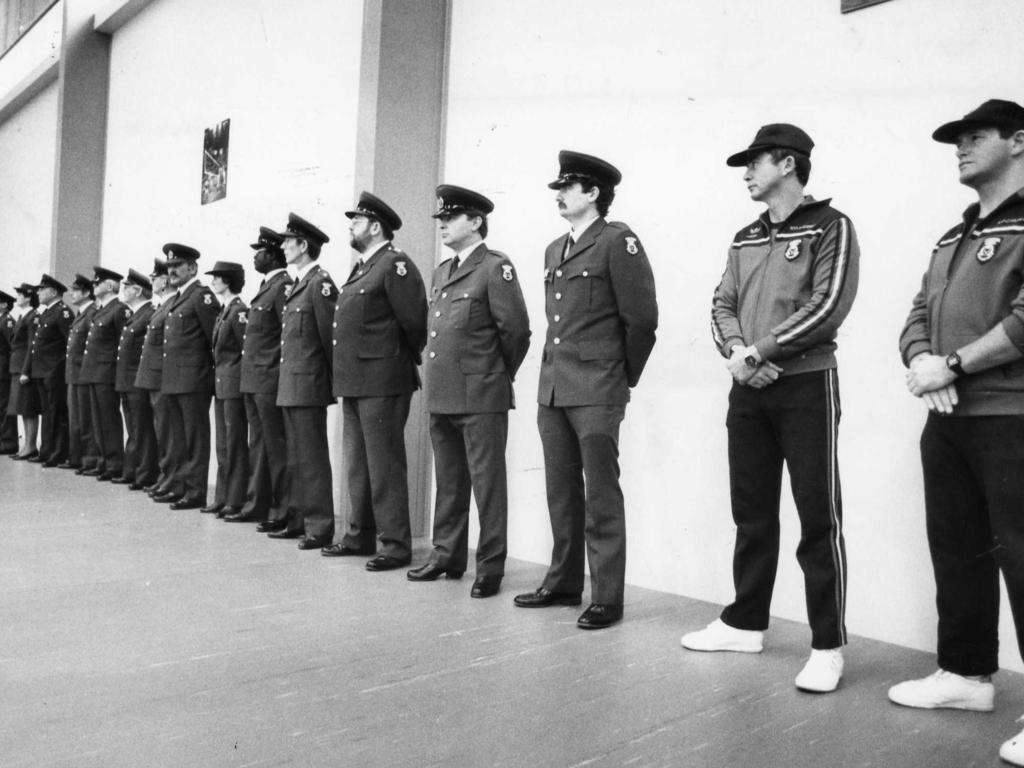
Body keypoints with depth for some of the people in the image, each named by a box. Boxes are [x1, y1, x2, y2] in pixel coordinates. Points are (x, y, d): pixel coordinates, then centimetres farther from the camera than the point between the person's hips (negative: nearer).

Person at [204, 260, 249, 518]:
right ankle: (223, 498, 21)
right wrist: (218, 378, 13)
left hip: (234, 385, -9)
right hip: (221, 385, 9)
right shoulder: (223, 312, 15)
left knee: (235, 445, -3)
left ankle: (236, 501, 3)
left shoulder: (239, 311, -12)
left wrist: (243, 382, -14)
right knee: (223, 445, 13)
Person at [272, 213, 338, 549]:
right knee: (295, 458, 15)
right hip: (290, 385, 9)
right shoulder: (297, 284, 16)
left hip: (308, 385, -9)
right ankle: (298, 519, 25)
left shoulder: (320, 283, -12)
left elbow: (330, 336, -15)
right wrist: (284, 379, 15)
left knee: (312, 458, -4)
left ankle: (319, 527, 4)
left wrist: (332, 379, -11)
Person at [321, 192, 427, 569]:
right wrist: (343, 376, 16)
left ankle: (396, 546, 5)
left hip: (382, 382, -9)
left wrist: (413, 361, -4)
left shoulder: (395, 264, -11)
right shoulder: (361, 268, 18)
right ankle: (360, 535, 28)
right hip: (353, 382, 10)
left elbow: (415, 320, -16)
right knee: (356, 464, 16)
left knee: (385, 466, -4)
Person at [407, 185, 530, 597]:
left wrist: (500, 375, 0)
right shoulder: (441, 272, 17)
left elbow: (516, 329, -10)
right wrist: (435, 374, 16)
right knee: (448, 481, 16)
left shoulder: (496, 268, -7)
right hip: (441, 394, 8)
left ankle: (490, 567, 9)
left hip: (482, 397, -8)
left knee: (487, 483, 0)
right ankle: (447, 555, 28)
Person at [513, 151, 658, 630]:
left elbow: (642, 317, -8)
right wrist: (554, 373, 16)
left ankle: (607, 599, 7)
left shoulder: (618, 241, -6)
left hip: (597, 392, -7)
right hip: (552, 389, 8)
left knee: (601, 497, -2)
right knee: (561, 492, 13)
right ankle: (563, 584, 26)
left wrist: (624, 376, -1)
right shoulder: (553, 251, 18)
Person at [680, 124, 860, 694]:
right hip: (748, 391, 6)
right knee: (752, 512, 12)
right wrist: (736, 354, -10)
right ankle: (745, 624, 24)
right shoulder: (746, 239, 17)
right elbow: (723, 305, 9)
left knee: (818, 517, -3)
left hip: (806, 387, -6)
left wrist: (758, 350, -15)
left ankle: (829, 646, 6)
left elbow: (828, 307, -14)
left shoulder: (831, 227, -3)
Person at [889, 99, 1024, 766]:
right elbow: (918, 315, 16)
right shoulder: (954, 238, 20)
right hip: (948, 420, 8)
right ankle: (967, 673, 27)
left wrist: (954, 365, -13)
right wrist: (921, 362, -4)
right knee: (956, 551, 14)